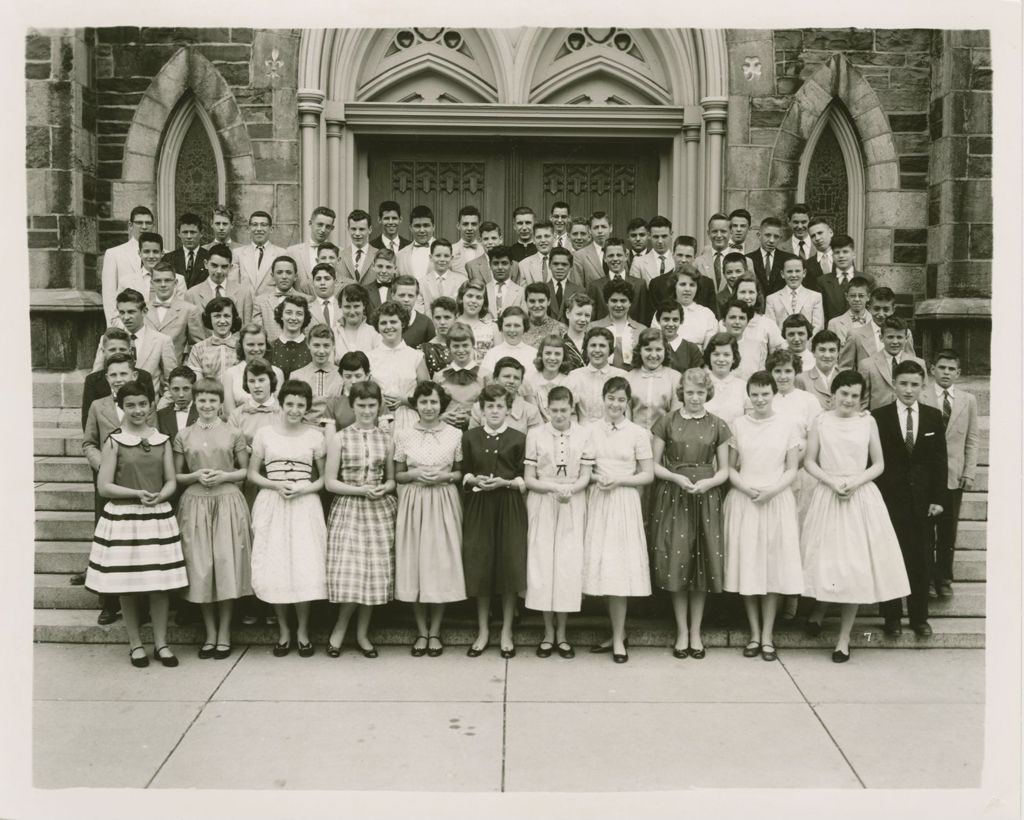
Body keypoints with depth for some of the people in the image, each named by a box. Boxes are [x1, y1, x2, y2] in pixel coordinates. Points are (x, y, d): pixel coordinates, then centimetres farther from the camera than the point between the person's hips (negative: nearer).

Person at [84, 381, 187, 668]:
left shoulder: (162, 441, 6)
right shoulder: (114, 442, -2)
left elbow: (171, 482, 6)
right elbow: (104, 486, -5)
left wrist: (159, 496, -15)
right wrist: (137, 494, -18)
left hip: (159, 517, 2)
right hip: (123, 518, -2)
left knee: (160, 584, 4)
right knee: (127, 585, 5)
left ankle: (160, 643, 16)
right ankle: (135, 644, 19)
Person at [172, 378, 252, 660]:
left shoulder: (233, 433, 3)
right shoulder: (183, 436, 7)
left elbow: (246, 471, 7)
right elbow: (176, 476, 10)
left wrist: (224, 476, -10)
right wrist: (196, 476, -8)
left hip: (228, 502, -1)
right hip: (195, 504, 1)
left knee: (227, 565, -1)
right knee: (200, 568, 4)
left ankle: (224, 632, 13)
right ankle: (210, 633, 18)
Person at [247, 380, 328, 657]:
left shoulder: (315, 436, 4)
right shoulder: (264, 434, 4)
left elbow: (325, 477, 8)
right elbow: (252, 473, 8)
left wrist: (304, 489, -10)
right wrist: (275, 485, -9)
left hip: (305, 505, 0)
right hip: (272, 505, 1)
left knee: (305, 568, -5)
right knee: (274, 569, 0)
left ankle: (302, 631, 13)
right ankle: (283, 630, 17)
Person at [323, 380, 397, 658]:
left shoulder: (386, 439, 7)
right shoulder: (339, 438, 0)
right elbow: (330, 482, -2)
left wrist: (384, 488, -9)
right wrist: (361, 490, -14)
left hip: (380, 510, 3)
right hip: (348, 509, -2)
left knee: (375, 572, 4)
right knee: (350, 573, -8)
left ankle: (362, 633, 20)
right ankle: (341, 627, 17)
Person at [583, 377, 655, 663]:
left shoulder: (638, 433, 1)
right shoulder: (589, 430, 6)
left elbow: (648, 475, 1)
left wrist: (619, 480, -11)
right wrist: (594, 477, -10)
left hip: (625, 502, -2)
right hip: (596, 502, 2)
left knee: (619, 568, -4)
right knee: (602, 567, 5)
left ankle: (618, 638, 6)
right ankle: (618, 632, 19)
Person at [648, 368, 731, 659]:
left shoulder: (717, 426, 5)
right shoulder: (667, 422, 2)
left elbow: (724, 470, 6)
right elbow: (654, 464, 1)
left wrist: (709, 482, -13)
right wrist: (676, 477, -15)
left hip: (706, 499, 1)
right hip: (672, 499, -1)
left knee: (702, 564, 3)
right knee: (676, 563, 0)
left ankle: (696, 631, 18)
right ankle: (682, 630, 15)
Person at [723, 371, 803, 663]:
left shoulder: (787, 425, 1)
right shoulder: (738, 425, 3)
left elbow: (792, 469, 2)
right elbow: (730, 467, 5)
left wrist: (772, 490, -14)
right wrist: (746, 487, -12)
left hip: (777, 501, 0)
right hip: (743, 501, 1)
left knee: (774, 565, 2)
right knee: (747, 565, 3)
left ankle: (768, 635, 13)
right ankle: (754, 633, 16)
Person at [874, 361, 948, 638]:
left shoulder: (934, 417, 6)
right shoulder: (878, 417, -3)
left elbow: (940, 460, 6)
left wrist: (938, 499, 0)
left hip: (922, 502, 2)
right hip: (889, 499, -2)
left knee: (921, 561, 7)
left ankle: (919, 617, 21)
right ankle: (891, 617, 18)